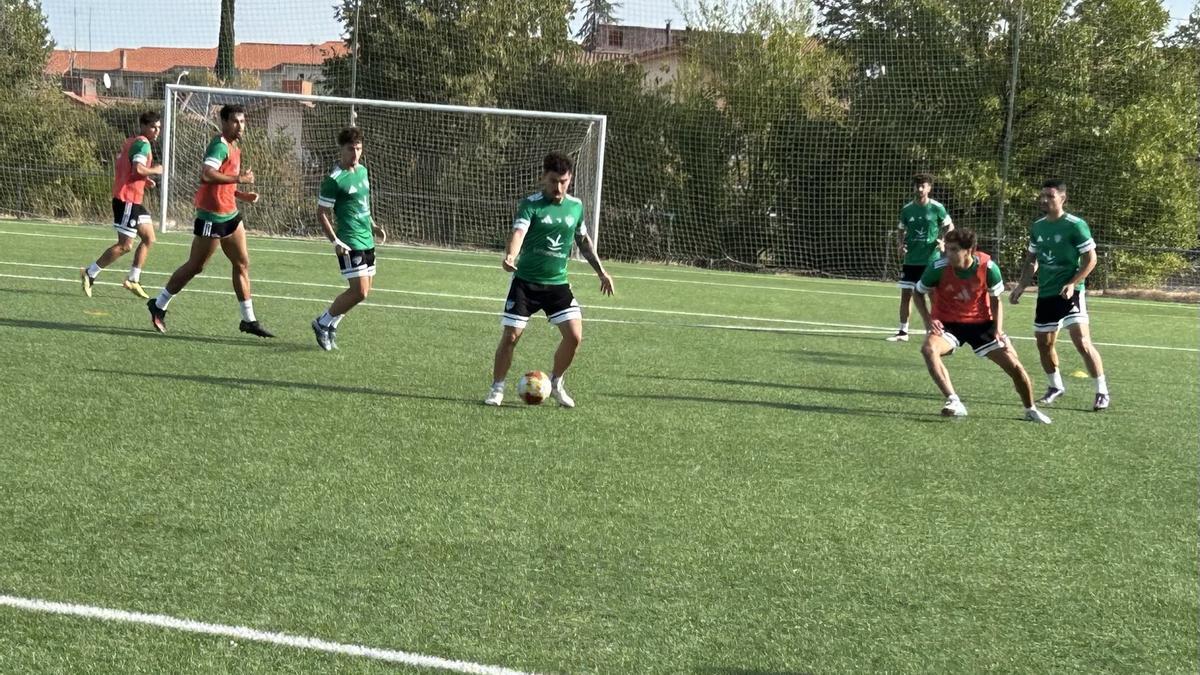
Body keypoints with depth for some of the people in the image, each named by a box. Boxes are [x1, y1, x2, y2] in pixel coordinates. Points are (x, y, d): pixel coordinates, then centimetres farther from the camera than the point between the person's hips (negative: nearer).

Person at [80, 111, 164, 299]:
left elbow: (117, 161, 19)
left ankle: (133, 280, 14)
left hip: (134, 200, 11)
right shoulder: (143, 143, -13)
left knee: (149, 239, 12)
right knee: (125, 245, -7)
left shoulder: (130, 141, 16)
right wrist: (155, 170, -8)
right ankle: (90, 273, -1)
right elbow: (138, 168, -26)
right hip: (127, 199, -11)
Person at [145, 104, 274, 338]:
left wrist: (242, 195, 10)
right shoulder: (220, 145, -16)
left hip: (229, 214, 10)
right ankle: (158, 306, 15)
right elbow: (206, 175, -32)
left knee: (242, 264, 7)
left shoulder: (233, 147, 15)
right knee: (195, 266, 1)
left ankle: (249, 320, 11)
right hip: (212, 216, -9)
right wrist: (238, 178, -27)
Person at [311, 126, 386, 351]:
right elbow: (321, 214, -12)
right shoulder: (334, 180, -15)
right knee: (359, 292, -13)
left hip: (367, 240, 8)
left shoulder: (362, 171, 10)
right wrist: (335, 242, -20)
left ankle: (331, 324, 24)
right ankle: (322, 324, 4)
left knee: (364, 290, 10)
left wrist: (373, 226, 18)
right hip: (349, 243, -8)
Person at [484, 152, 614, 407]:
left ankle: (555, 382, 17)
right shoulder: (531, 204, -11)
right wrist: (510, 256, -49)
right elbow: (518, 232, -29)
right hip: (525, 281, -4)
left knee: (574, 335, -7)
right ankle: (497, 388, 13)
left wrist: (601, 271, 18)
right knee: (510, 336, -6)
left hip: (558, 283, 4)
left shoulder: (576, 206, 4)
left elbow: (583, 240, 20)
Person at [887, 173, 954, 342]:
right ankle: (903, 331, 13)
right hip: (910, 260, 3)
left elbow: (950, 226, 6)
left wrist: (942, 240, -11)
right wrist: (900, 244, -4)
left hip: (931, 260, -3)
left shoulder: (937, 208, -5)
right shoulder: (907, 209, 4)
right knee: (906, 294, 4)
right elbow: (901, 231, 15)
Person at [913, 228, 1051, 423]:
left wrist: (998, 329, -13)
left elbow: (996, 300, -1)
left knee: (1014, 366, -1)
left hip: (981, 322, 1)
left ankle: (1031, 410, 27)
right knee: (929, 349, -34)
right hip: (947, 323, -1)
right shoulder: (938, 268, -21)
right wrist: (928, 320, -17)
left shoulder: (988, 267, -18)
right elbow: (919, 293, -3)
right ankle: (954, 403, -33)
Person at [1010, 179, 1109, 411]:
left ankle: (1102, 392, -7)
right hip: (1045, 294, 7)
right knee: (1043, 343, 11)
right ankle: (1056, 386, 33)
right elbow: (1032, 260, 21)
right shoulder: (1037, 227, 10)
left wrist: (1072, 284, -20)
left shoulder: (1075, 225, -10)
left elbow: (1091, 259, -9)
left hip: (1069, 293, -7)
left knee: (1082, 342, -16)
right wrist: (1022, 285, 8)